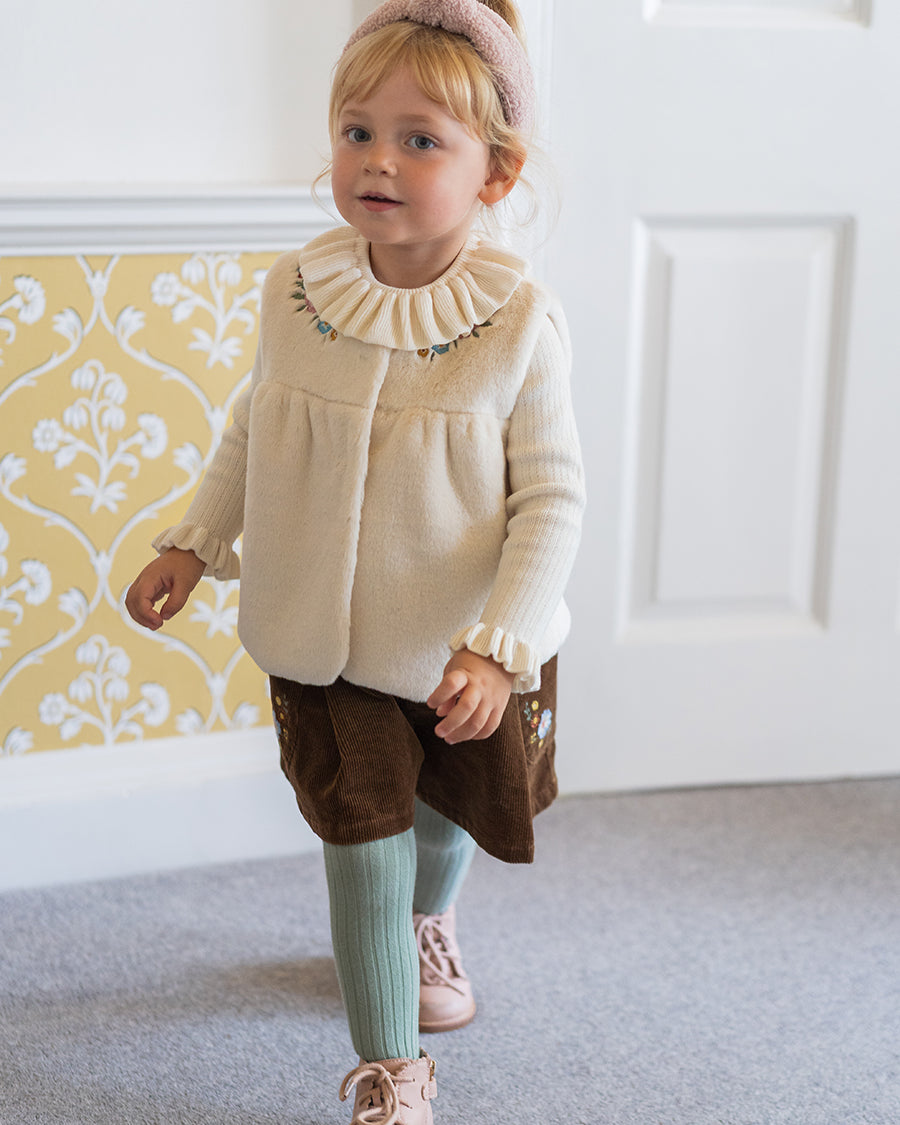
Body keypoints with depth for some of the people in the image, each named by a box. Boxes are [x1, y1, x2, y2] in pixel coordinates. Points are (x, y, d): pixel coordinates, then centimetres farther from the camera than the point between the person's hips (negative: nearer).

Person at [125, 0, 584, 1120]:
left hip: (470, 655, 0)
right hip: (326, 647, 1)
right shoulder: (297, 292, -9)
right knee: (363, 850, 3)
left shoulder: (519, 323, -19)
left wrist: (497, 644, -25)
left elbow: (551, 499, -17)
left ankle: (427, 923, 60)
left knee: (447, 813, 24)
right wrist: (191, 543, 5)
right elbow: (251, 434, 9)